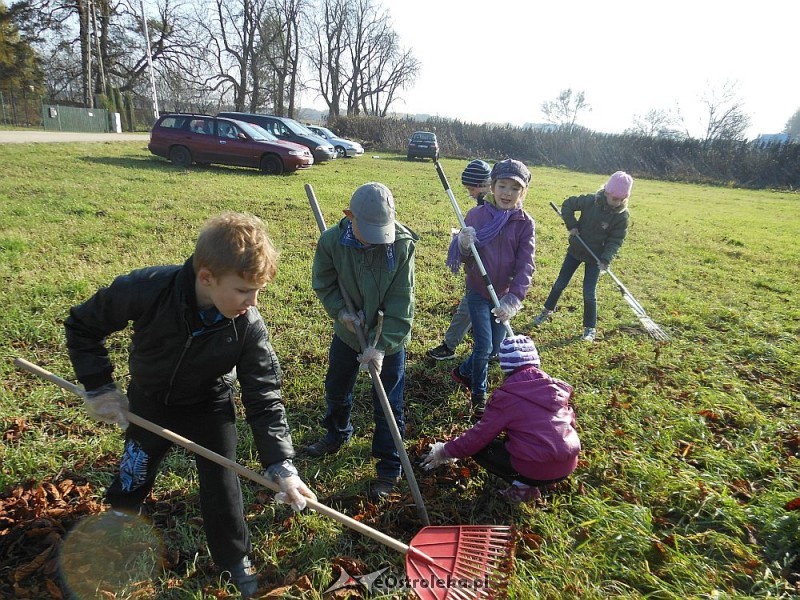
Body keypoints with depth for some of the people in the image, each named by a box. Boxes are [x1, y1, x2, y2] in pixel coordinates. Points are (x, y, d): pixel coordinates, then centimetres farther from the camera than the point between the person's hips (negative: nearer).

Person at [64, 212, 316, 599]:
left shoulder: (249, 326, -31)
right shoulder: (145, 290, -35)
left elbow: (264, 397, -25)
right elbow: (82, 325, -15)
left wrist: (280, 465, -32)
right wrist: (99, 387, -15)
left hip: (209, 406, 0)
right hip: (148, 400, 1)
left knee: (221, 485, 1)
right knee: (134, 474, 17)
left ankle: (236, 562, 27)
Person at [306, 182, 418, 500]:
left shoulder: (403, 244, -24)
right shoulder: (331, 241, -18)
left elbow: (401, 303, -21)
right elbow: (323, 284, -2)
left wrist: (381, 346, -26)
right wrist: (341, 311, -19)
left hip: (388, 339, -3)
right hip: (348, 332, 4)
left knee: (387, 407, 6)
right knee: (336, 390, 24)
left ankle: (389, 468, 27)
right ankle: (337, 434, 54)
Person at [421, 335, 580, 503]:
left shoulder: (507, 396, -10)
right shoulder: (556, 385, 4)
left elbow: (479, 435, -6)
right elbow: (570, 420, 16)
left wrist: (446, 452, 7)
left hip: (536, 469, -6)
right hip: (568, 465, 7)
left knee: (478, 447, 9)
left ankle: (522, 485, -1)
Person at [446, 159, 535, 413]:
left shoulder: (525, 223, -7)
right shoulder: (476, 215, -9)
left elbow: (525, 265, -13)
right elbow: (463, 258, -7)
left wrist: (513, 299, -26)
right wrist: (463, 245, -31)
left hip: (504, 295, 2)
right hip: (478, 292, -2)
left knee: (496, 347, 12)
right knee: (484, 346, -6)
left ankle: (464, 371, 41)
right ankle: (478, 394, 22)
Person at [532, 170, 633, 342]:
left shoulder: (622, 216, -15)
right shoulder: (591, 200, -15)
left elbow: (615, 241, -13)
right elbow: (568, 204, -2)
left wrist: (605, 260, -27)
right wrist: (571, 225, -11)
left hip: (595, 257, -2)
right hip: (575, 250, 2)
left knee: (589, 292, -3)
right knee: (560, 283, 12)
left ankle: (590, 328, 13)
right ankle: (547, 311, 33)